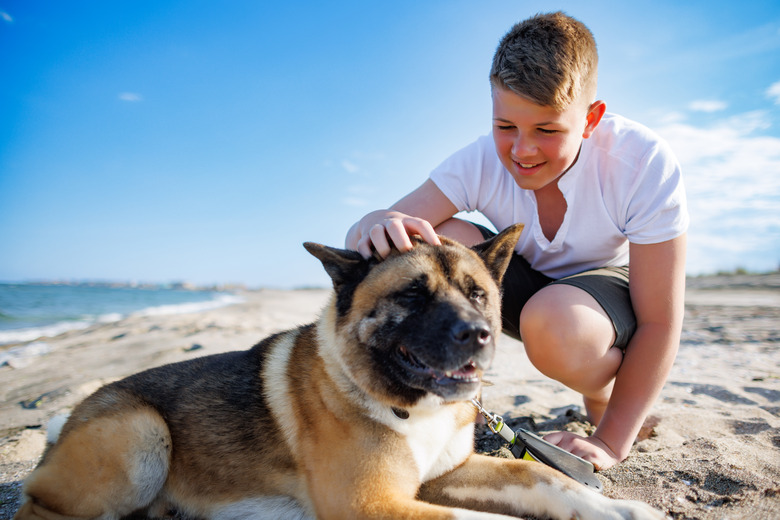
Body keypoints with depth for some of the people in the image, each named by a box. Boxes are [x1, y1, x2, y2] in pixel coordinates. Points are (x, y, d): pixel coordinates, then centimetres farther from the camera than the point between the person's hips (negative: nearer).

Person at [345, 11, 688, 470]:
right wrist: (377, 225, -55)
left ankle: (604, 399, -3)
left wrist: (611, 442, -25)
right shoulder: (481, 163, -22)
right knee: (443, 238, -27)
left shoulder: (644, 164, -27)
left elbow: (660, 323, -24)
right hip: (528, 289, 3)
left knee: (552, 320, -39)